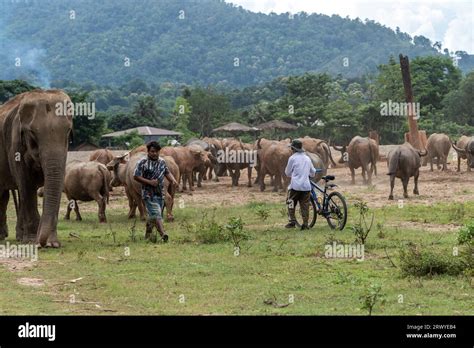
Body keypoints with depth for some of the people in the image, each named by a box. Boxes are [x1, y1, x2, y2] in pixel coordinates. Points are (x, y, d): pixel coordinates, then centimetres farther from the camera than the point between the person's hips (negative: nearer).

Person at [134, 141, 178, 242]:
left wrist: (173, 180, 1)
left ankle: (147, 235, 29)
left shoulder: (162, 162, 9)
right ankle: (163, 234, -30)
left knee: (152, 215, 13)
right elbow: (136, 176, -8)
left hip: (160, 193, 6)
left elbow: (167, 173, 21)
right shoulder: (142, 163, -9)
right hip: (149, 194, -6)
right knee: (156, 214, -18)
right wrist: (149, 182, -17)